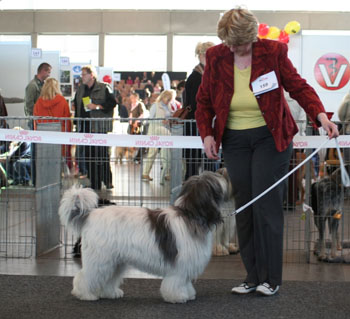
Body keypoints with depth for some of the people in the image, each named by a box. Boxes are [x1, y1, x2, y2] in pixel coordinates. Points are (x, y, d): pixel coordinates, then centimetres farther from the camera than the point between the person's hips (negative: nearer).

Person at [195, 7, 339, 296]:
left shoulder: (273, 52, -9)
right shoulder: (216, 57, -2)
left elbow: (298, 87, -6)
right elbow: (204, 101, 7)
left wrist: (321, 115, -21)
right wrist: (207, 134, -7)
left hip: (271, 138, -3)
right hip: (234, 140, 3)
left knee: (266, 205, -9)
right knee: (243, 207, 4)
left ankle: (270, 278, 1)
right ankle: (253, 276, 12)